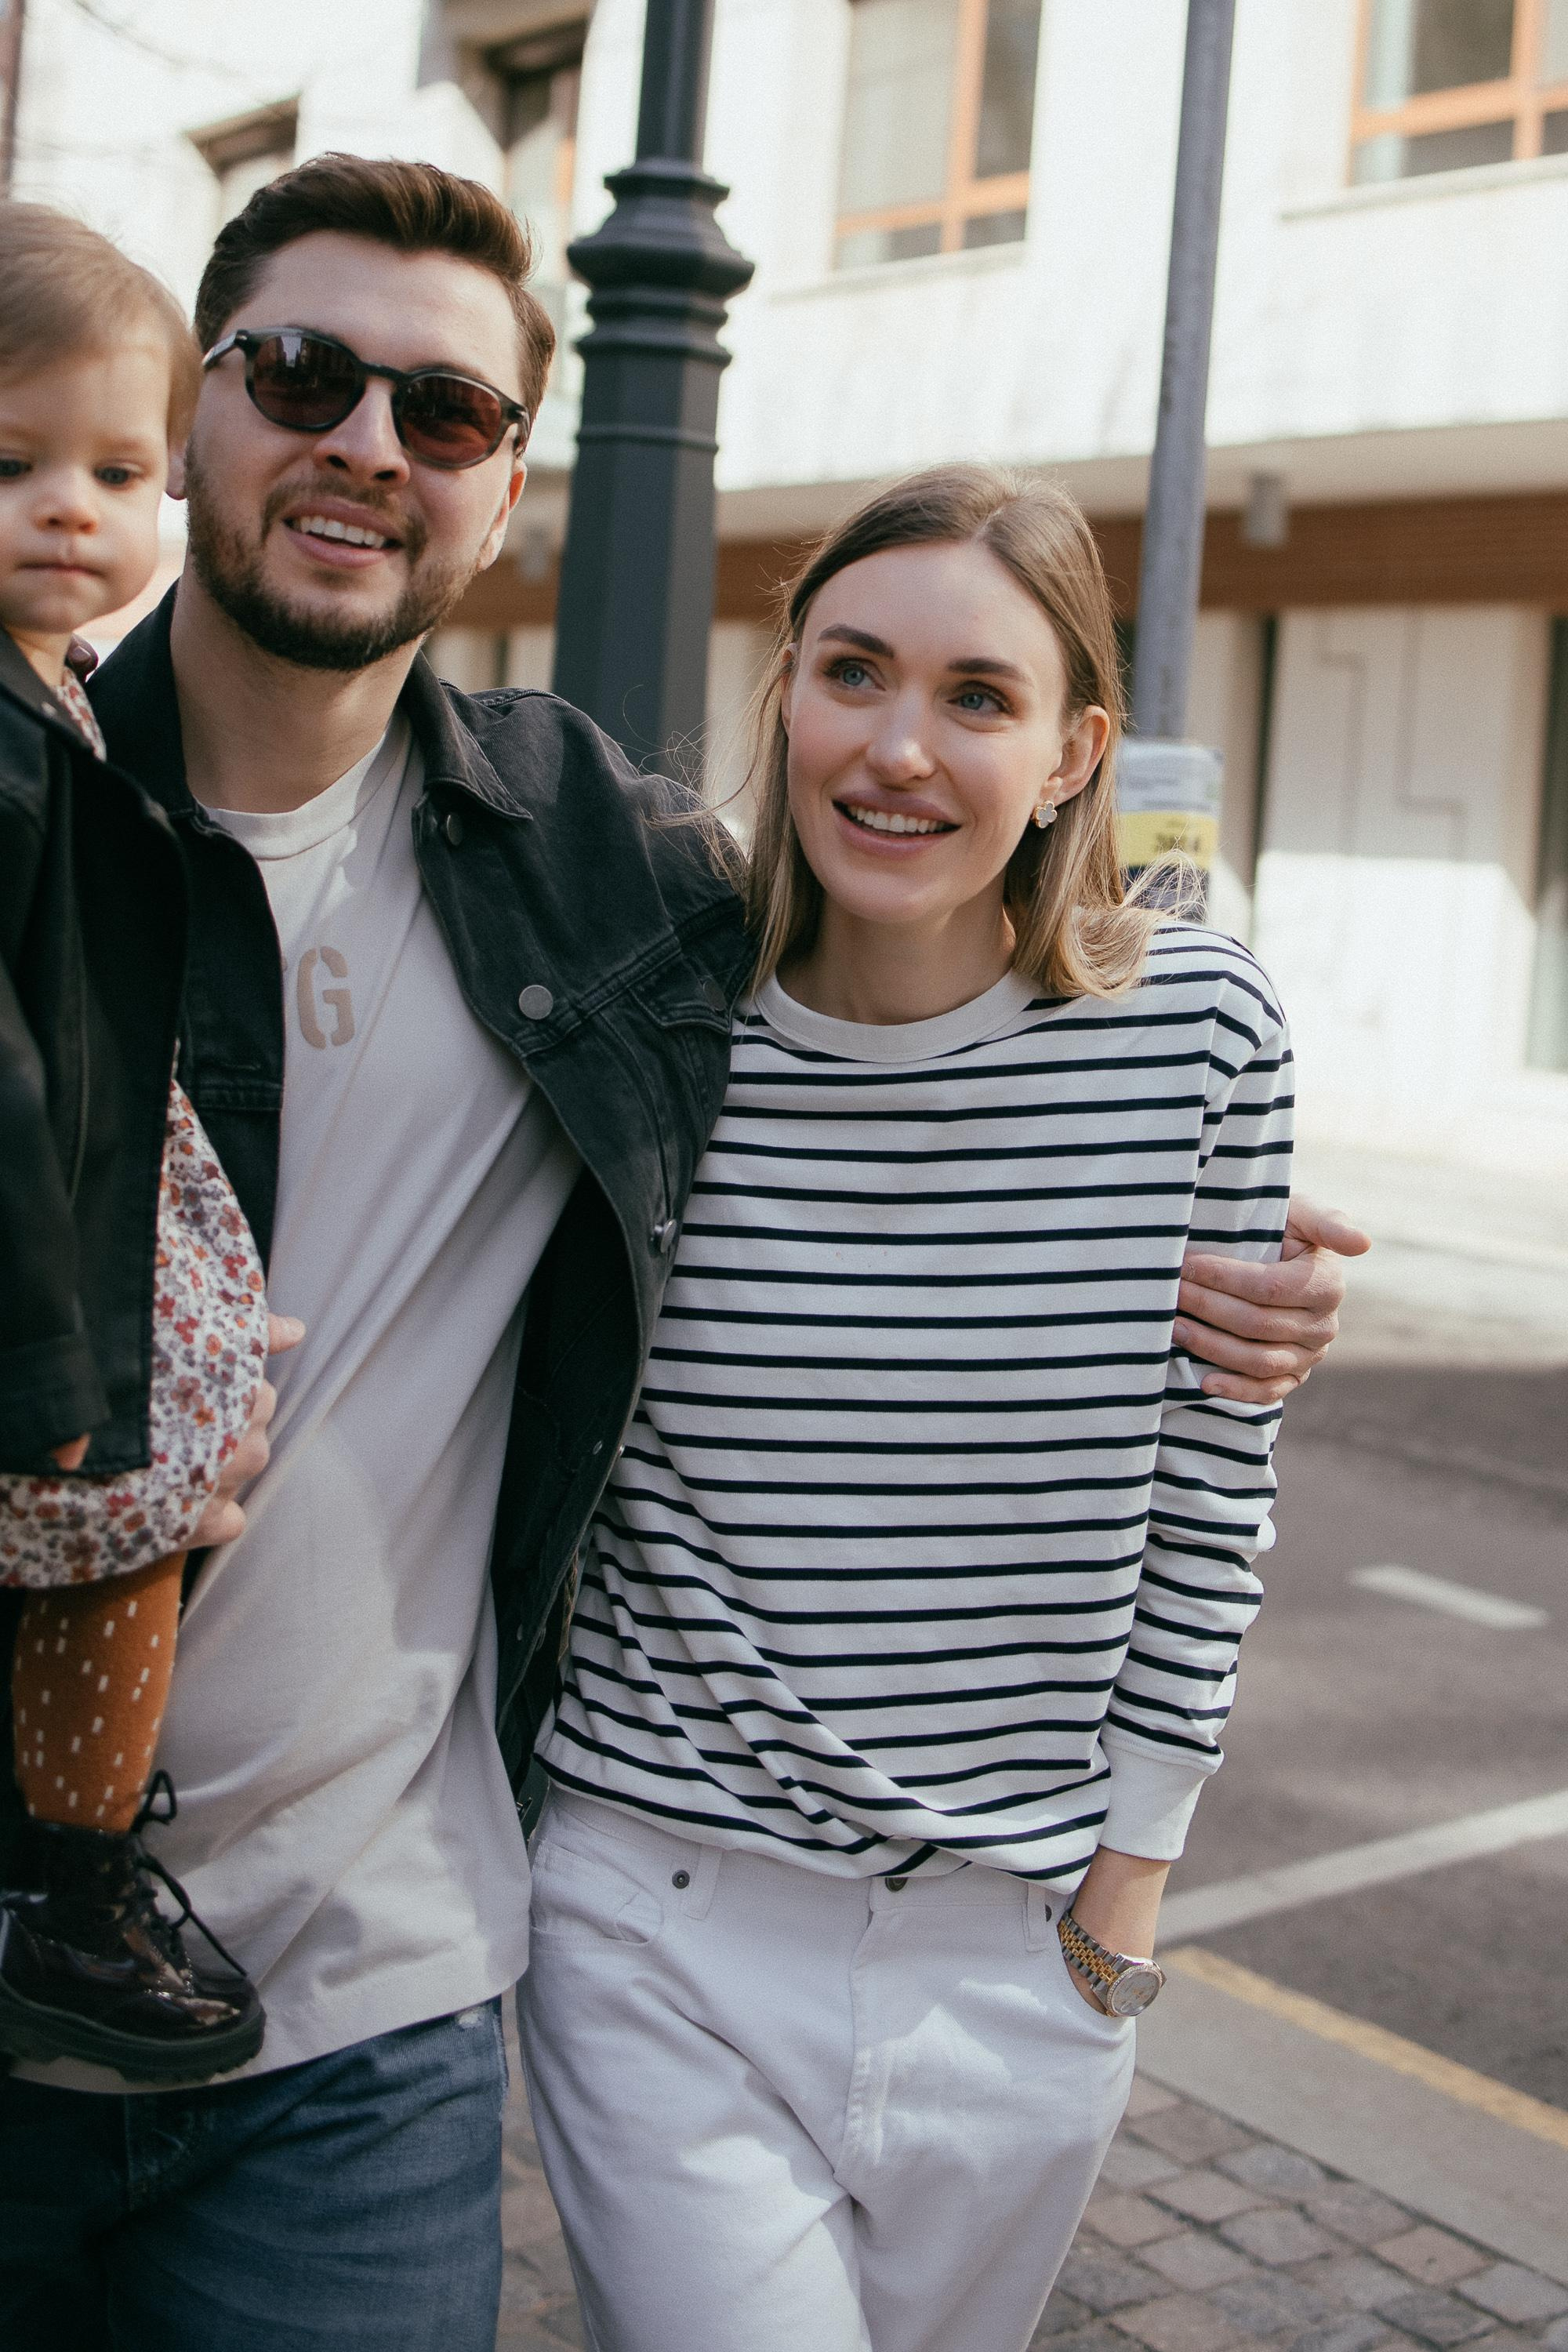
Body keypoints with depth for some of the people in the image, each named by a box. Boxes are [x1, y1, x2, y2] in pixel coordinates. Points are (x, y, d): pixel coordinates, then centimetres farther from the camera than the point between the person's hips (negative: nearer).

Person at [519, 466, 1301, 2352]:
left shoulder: (1199, 1028, -9)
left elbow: (1211, 1488, -1)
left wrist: (1126, 1893, 1)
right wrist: (507, 1799, 5)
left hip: (1021, 1960, 1)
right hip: (666, 1932, -1)